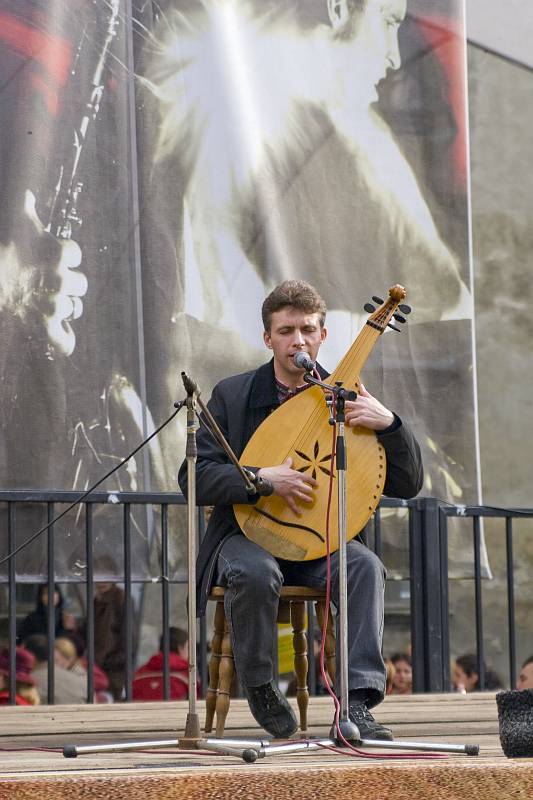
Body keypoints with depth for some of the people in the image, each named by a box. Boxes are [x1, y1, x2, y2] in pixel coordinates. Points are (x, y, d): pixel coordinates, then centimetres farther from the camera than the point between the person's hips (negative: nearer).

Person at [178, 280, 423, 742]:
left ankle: (357, 704, -36)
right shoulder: (233, 395, 1)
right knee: (256, 573, -37)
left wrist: (389, 424, -18)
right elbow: (194, 478, -7)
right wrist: (263, 478, -24)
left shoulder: (345, 399, 5)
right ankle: (260, 687, -12)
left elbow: (407, 486, 1)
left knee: (367, 567, -31)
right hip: (249, 534, -2)